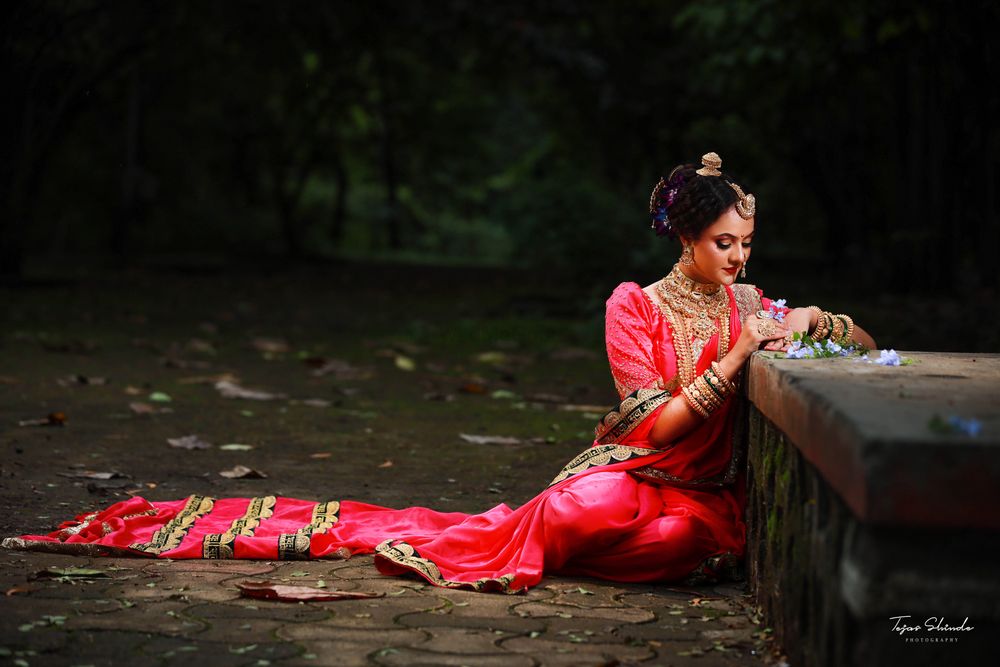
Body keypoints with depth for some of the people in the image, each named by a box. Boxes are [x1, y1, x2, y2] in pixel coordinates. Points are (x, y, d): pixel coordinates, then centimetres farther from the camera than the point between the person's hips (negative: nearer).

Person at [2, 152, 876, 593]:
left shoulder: (749, 305, 10)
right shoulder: (636, 307, -6)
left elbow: (863, 342, 17)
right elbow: (657, 426, -14)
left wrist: (814, 322, -6)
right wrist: (734, 359, -23)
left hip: (705, 501, 4)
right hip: (628, 470, -4)